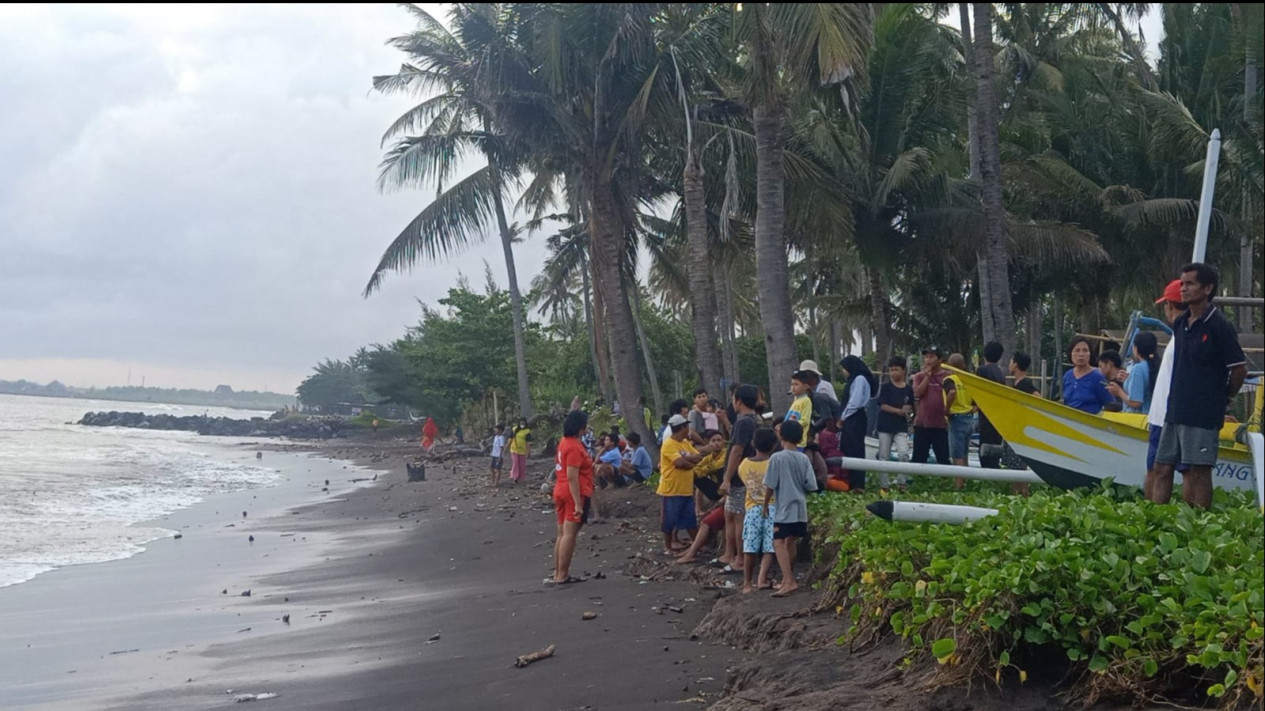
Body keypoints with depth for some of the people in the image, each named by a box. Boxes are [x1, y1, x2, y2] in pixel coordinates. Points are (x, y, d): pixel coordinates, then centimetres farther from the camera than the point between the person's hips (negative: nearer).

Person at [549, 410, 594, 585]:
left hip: (561, 492, 10)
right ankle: (562, 576, -8)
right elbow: (572, 477, -22)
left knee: (562, 534, 13)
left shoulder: (564, 442, 8)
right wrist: (578, 503, -23)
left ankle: (559, 573, 16)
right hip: (574, 494, -10)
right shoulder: (575, 447, -17)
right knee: (569, 535, -8)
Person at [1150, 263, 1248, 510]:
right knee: (1162, 468, 8)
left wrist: (1224, 399, 3)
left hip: (1203, 414, -8)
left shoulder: (1218, 327, -11)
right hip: (1175, 412, 8)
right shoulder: (1180, 324, 11)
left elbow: (1239, 369, -8)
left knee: (1198, 472, -3)